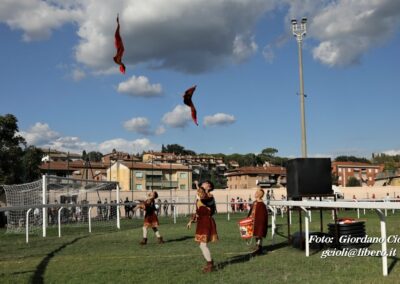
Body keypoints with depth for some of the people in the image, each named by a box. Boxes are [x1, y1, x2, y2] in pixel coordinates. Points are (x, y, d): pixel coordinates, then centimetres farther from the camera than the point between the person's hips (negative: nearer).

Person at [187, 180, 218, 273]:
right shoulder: (200, 197, 15)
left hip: (206, 222, -9)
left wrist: (198, 187, -27)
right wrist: (191, 221, 19)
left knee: (203, 245, -9)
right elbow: (198, 211, 22)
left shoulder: (209, 196, -13)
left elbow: (203, 198, -37)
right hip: (201, 222, 9)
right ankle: (209, 263, 28)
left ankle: (210, 265, 2)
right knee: (202, 245, 16)